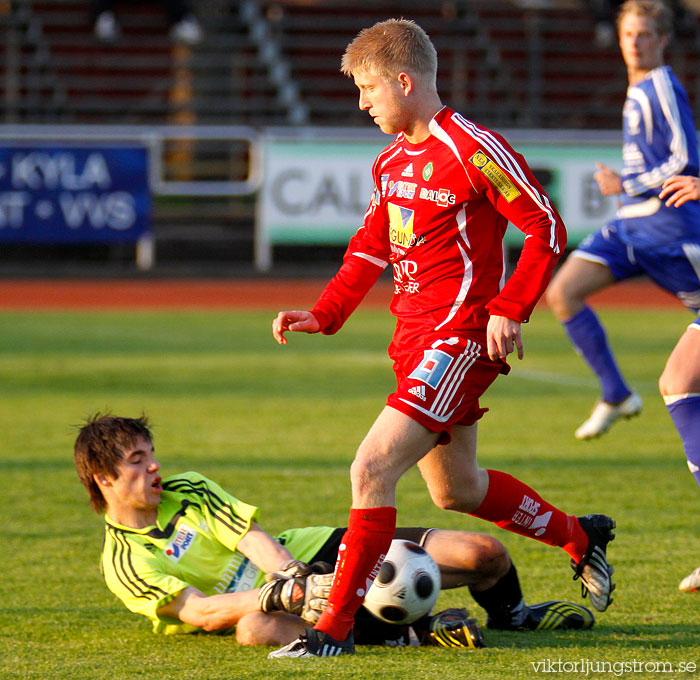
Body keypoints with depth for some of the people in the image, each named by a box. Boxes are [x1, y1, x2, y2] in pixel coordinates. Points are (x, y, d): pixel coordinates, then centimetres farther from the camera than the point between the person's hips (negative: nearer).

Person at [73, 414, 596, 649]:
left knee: (483, 553, -9)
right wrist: (287, 596, -33)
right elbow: (200, 612, -18)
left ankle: (511, 615, 26)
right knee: (254, 629, -47)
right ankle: (410, 632, -40)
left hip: (315, 555, 5)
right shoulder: (124, 564, -5)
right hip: (269, 598, -5)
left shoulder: (186, 490, 10)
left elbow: (252, 537, -3)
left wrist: (294, 574, -25)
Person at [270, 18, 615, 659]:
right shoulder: (392, 162, 13)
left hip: (459, 339, -10)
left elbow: (546, 227, -12)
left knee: (372, 468, -18)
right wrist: (321, 314, 9)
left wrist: (509, 309, -18)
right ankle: (580, 536, 42)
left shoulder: (471, 149, -14)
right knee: (457, 491, 20)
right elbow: (371, 247, 22)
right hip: (416, 340, 10)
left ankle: (336, 627, -15)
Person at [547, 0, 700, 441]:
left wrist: (627, 185, -15)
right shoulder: (638, 91, 15)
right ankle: (617, 396, -3)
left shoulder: (663, 89, -12)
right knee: (563, 292, -6)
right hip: (630, 225, 9)